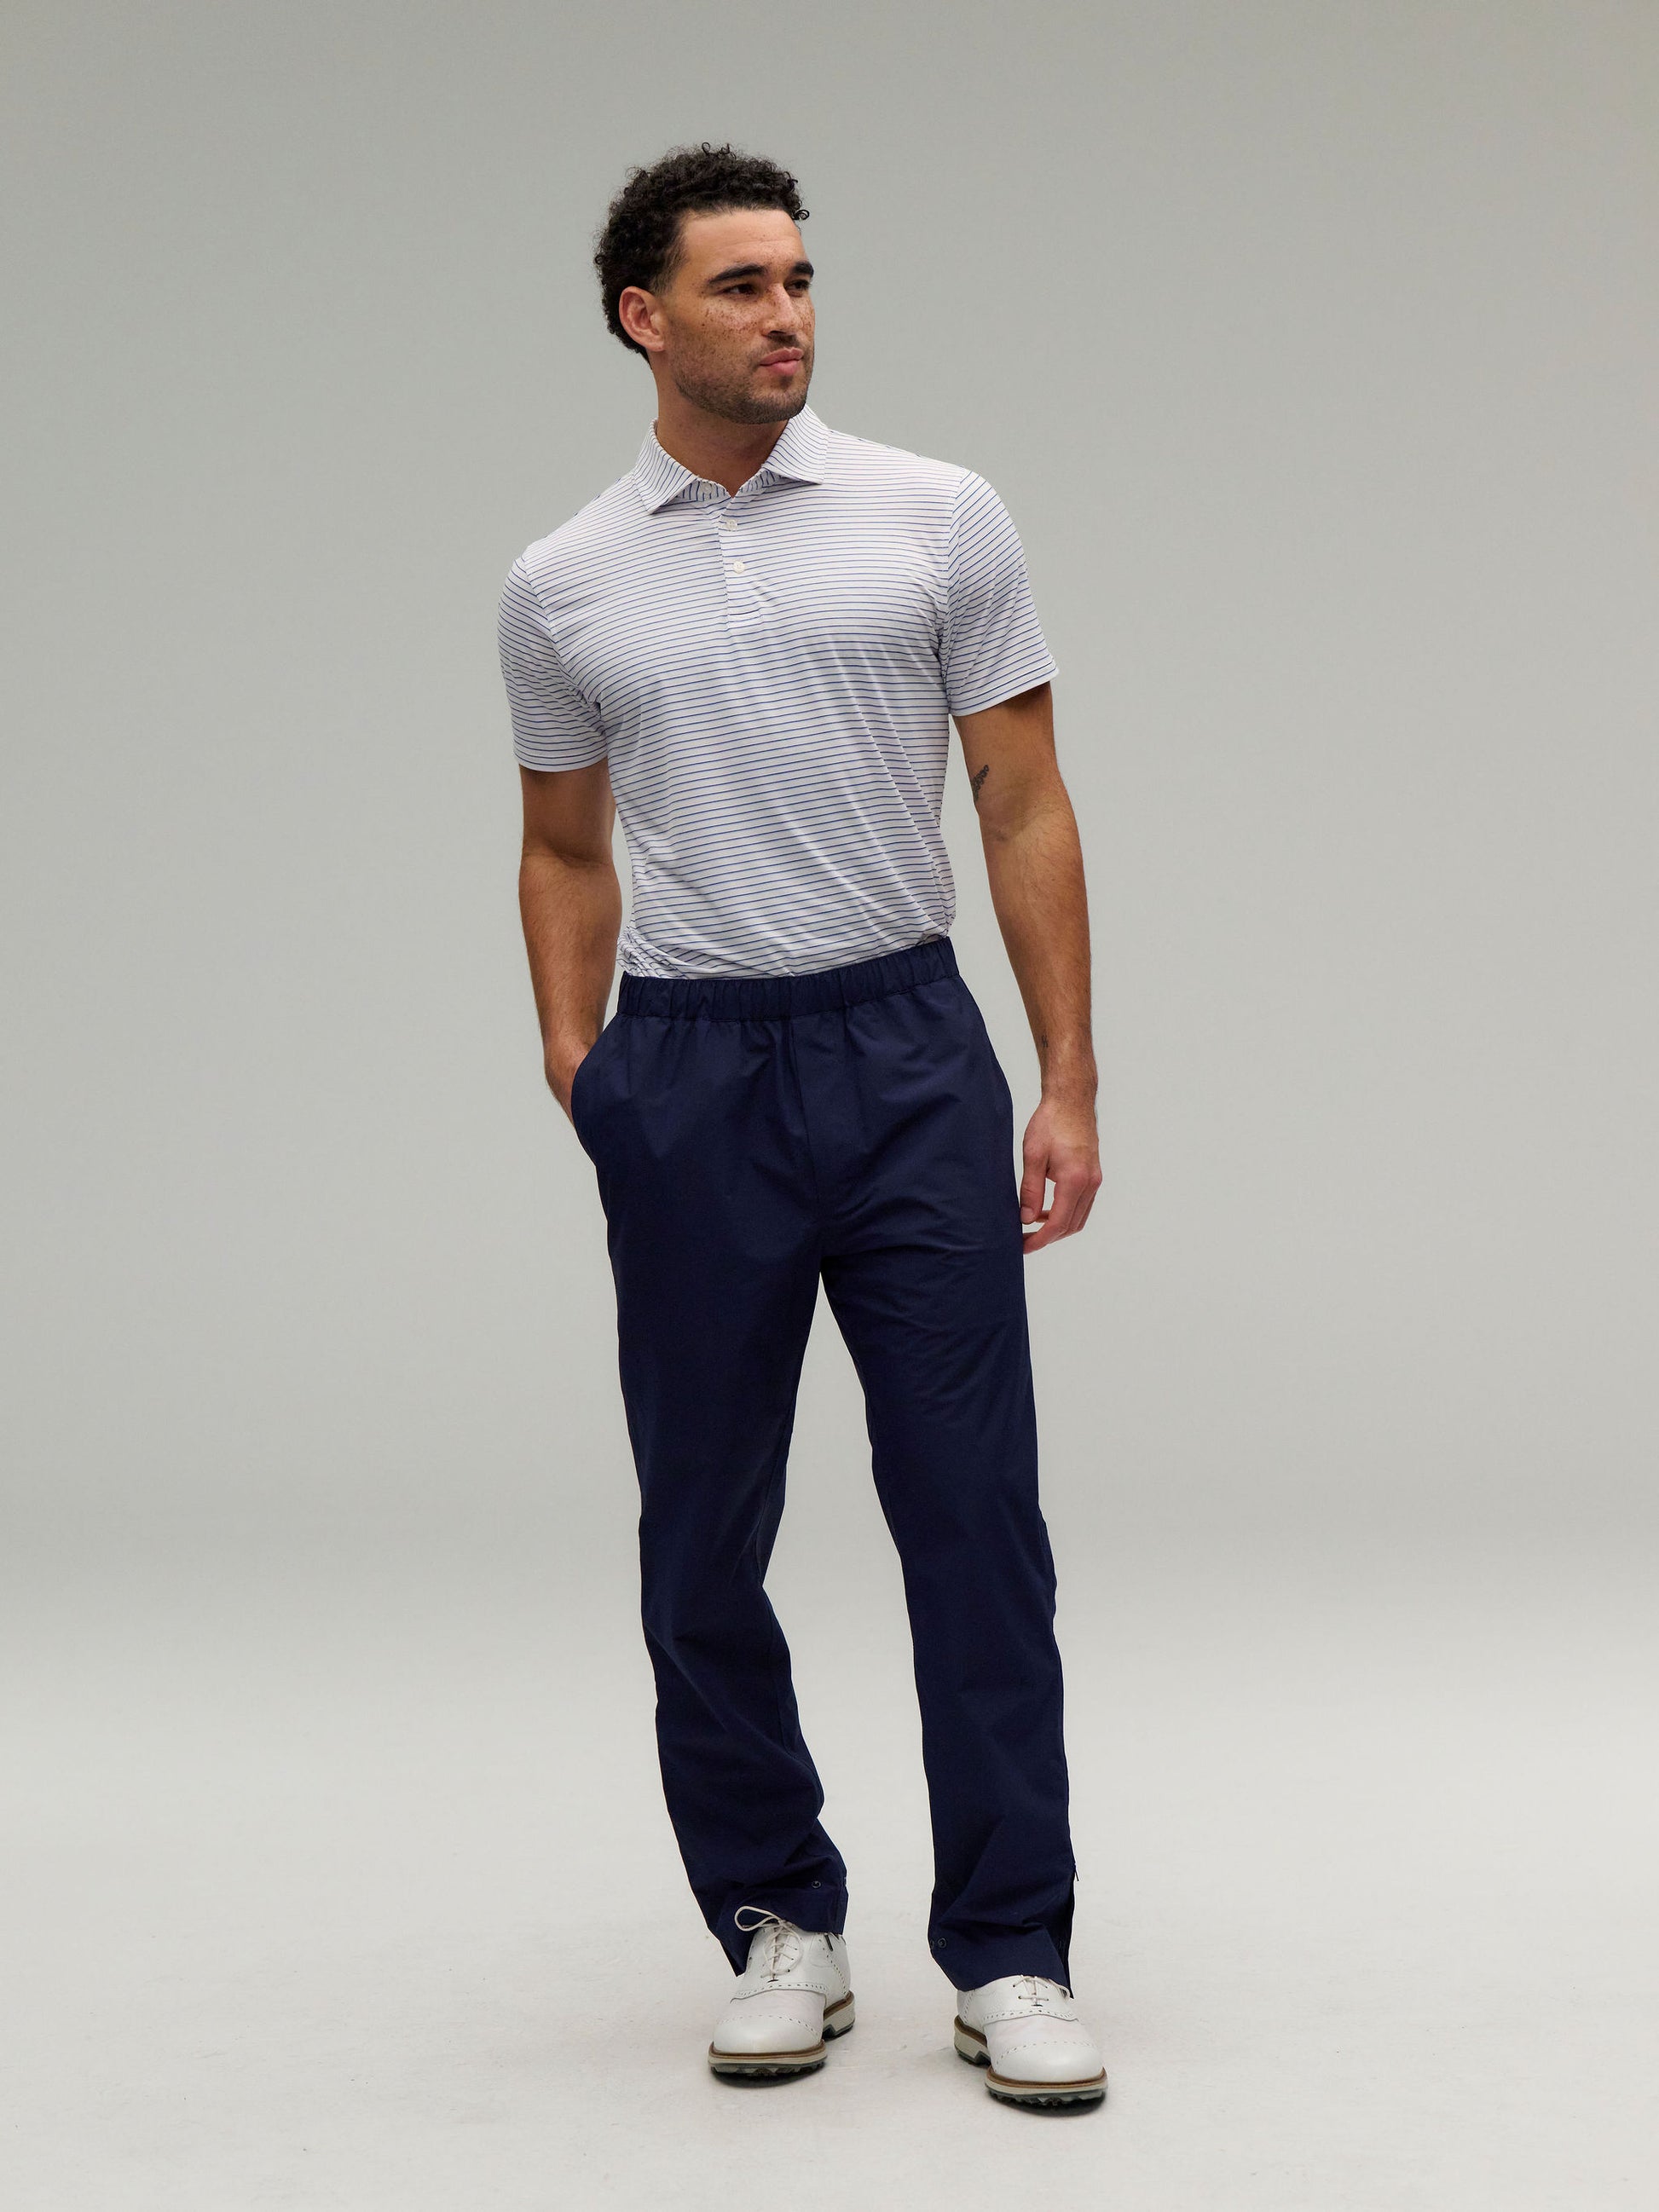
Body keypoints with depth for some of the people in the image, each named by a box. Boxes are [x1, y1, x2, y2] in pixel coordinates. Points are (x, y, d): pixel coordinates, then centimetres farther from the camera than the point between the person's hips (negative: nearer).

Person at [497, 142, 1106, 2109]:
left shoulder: (940, 521, 1)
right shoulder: (561, 588, 5)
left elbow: (1025, 808, 1)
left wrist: (1069, 1084, -4)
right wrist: (572, 1064, 1)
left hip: (910, 1057, -1)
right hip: (691, 1080, 1)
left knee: (975, 1519, -2)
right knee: (706, 1540, 6)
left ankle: (1010, 1954, 7)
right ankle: (778, 1926, 21)